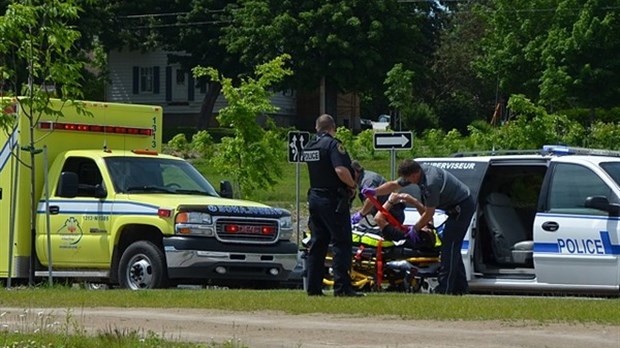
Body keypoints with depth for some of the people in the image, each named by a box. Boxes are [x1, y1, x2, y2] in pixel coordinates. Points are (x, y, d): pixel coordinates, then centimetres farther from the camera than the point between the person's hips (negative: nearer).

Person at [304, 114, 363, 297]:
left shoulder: (309, 146, 12)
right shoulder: (333, 144, -13)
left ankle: (313, 287, 10)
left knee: (317, 244, 11)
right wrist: (352, 185, -9)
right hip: (333, 199, -8)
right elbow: (341, 170, -26)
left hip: (314, 197, 8)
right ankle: (342, 287, -11)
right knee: (341, 243, -6)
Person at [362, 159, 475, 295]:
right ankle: (460, 287, 18)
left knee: (449, 246, -12)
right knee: (452, 247, 14)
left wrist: (415, 228, -8)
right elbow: (394, 185, 8)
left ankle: (444, 288, -14)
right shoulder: (419, 170, -3)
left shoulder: (431, 183, -32)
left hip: (463, 206, -11)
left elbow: (429, 214, -22)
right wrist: (374, 191, -2)